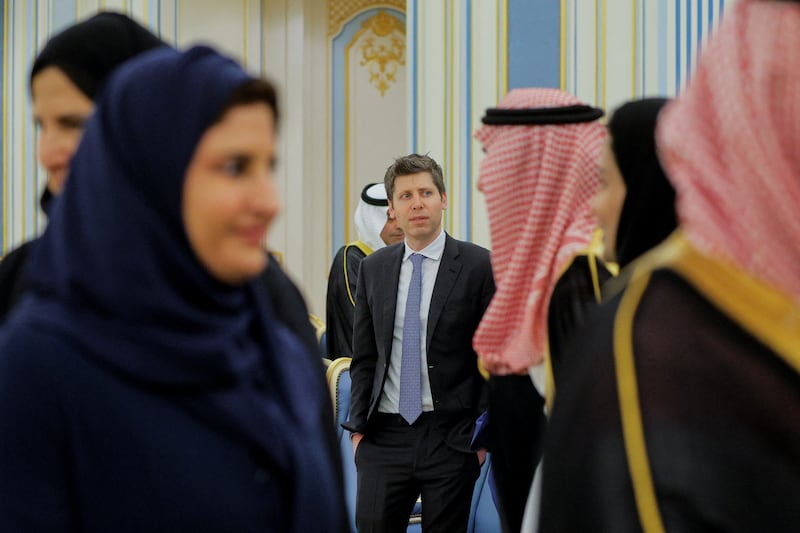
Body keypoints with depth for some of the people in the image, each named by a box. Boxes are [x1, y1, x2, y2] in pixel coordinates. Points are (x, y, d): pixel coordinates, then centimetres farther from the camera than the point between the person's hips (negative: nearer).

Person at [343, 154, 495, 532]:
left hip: (451, 436, -3)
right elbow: (364, 357, 13)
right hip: (385, 434, 3)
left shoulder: (479, 266, -3)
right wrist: (358, 426, 6)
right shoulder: (374, 268, 9)